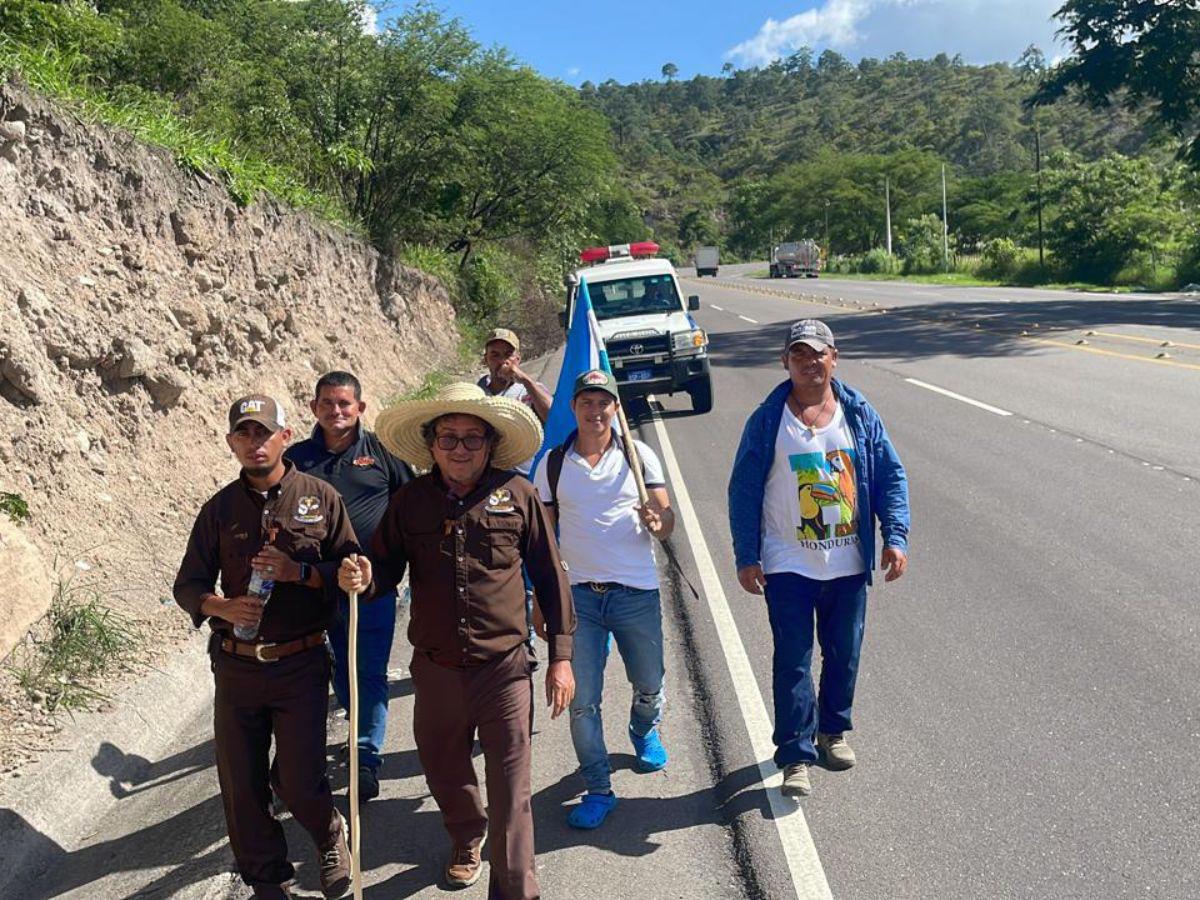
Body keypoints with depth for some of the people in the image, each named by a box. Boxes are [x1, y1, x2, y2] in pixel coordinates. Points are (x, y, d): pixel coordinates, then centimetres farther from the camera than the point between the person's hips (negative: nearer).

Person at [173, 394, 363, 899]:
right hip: (235, 665, 3)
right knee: (241, 786, 9)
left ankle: (331, 840, 33)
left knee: (300, 785, -1)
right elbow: (188, 584, 8)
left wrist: (299, 571, -17)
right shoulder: (219, 508, 5)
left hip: (300, 664, -2)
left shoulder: (321, 498, -1)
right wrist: (222, 606, -13)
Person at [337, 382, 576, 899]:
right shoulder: (410, 501, -1)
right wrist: (363, 578, -17)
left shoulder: (518, 493, -6)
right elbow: (386, 567, 8)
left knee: (511, 795, 2)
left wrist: (561, 657, 0)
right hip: (436, 671, 3)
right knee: (444, 775, 23)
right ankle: (467, 840, 55)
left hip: (505, 668, -3)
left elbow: (550, 576, 0)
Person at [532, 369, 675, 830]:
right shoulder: (554, 463, 3)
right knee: (582, 701, 0)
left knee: (649, 685, 16)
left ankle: (644, 731, 50)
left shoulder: (639, 455, 1)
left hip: (637, 593, 0)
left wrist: (657, 521, -24)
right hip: (579, 596, 0)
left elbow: (666, 518, 0)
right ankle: (598, 790, 17)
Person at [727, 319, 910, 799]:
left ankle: (832, 731, 37)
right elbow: (744, 491, -3)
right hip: (788, 565, -3)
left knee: (844, 655, 15)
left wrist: (895, 537, -5)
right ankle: (796, 756, 9)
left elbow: (890, 476, 5)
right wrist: (746, 557, -6)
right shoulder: (767, 421, -5)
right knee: (793, 662, 0)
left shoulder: (860, 414, 1)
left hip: (849, 563, 3)